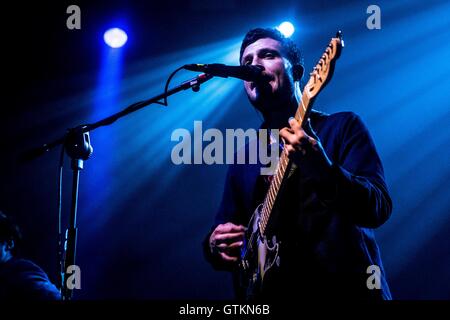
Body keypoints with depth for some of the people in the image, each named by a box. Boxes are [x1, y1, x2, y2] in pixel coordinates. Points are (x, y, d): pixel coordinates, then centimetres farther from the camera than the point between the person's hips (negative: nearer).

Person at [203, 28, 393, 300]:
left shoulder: (343, 126, 3)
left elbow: (378, 209, -9)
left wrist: (321, 169, -25)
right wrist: (215, 245, -3)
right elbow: (222, 233, 19)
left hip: (346, 290, -3)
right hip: (268, 291, 4)